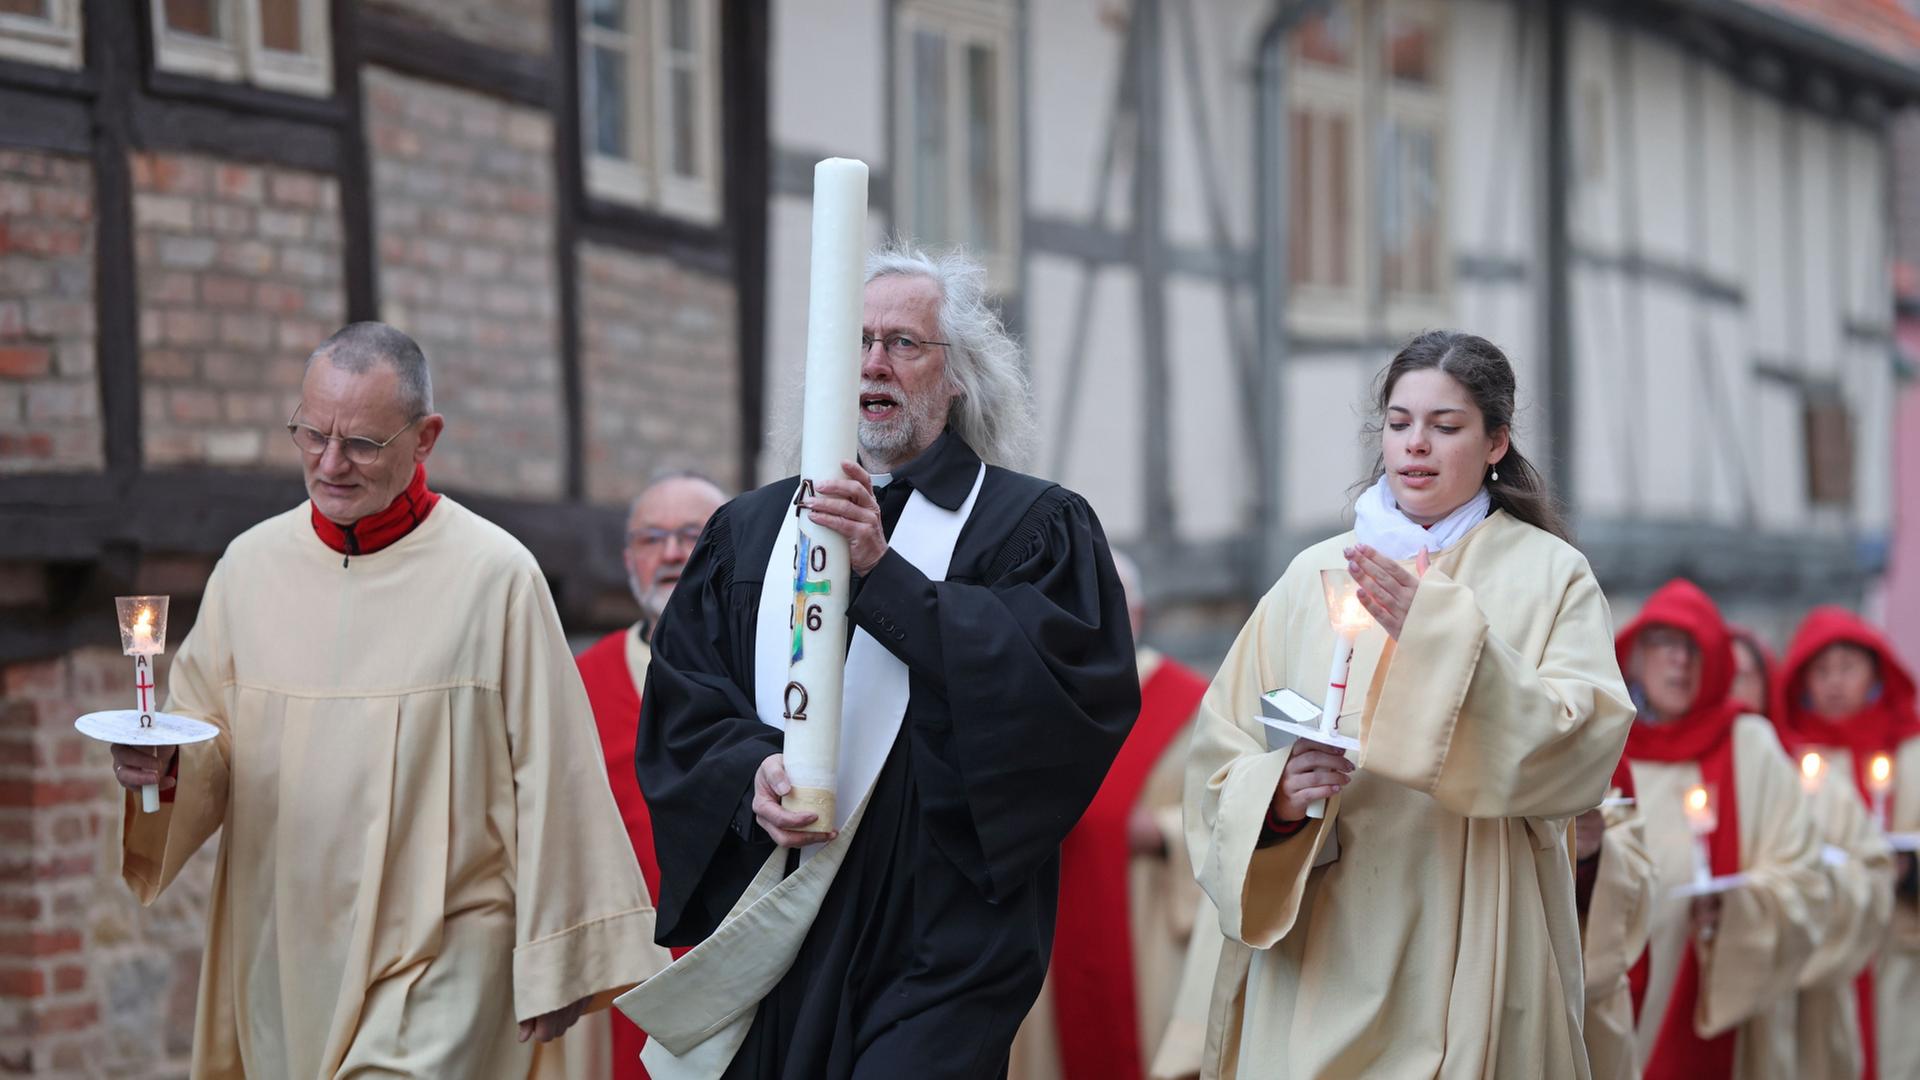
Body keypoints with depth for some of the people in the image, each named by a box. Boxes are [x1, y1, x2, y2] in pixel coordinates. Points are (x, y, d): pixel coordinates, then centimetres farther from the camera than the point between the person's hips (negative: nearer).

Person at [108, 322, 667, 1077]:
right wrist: (163, 765, -10)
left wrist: (554, 965, -4)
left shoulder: (495, 575, -7)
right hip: (283, 959, 5)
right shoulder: (251, 563, 7)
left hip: (436, 968, -5)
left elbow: (548, 777, -5)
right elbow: (206, 743, 13)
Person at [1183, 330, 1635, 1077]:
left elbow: (1581, 753, -12)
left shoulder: (1549, 575, 2)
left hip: (1470, 953, -2)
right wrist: (1275, 793, -17)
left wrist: (1444, 635, -22)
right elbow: (1219, 754, 5)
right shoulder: (1316, 575, 8)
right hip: (1320, 959, 2)